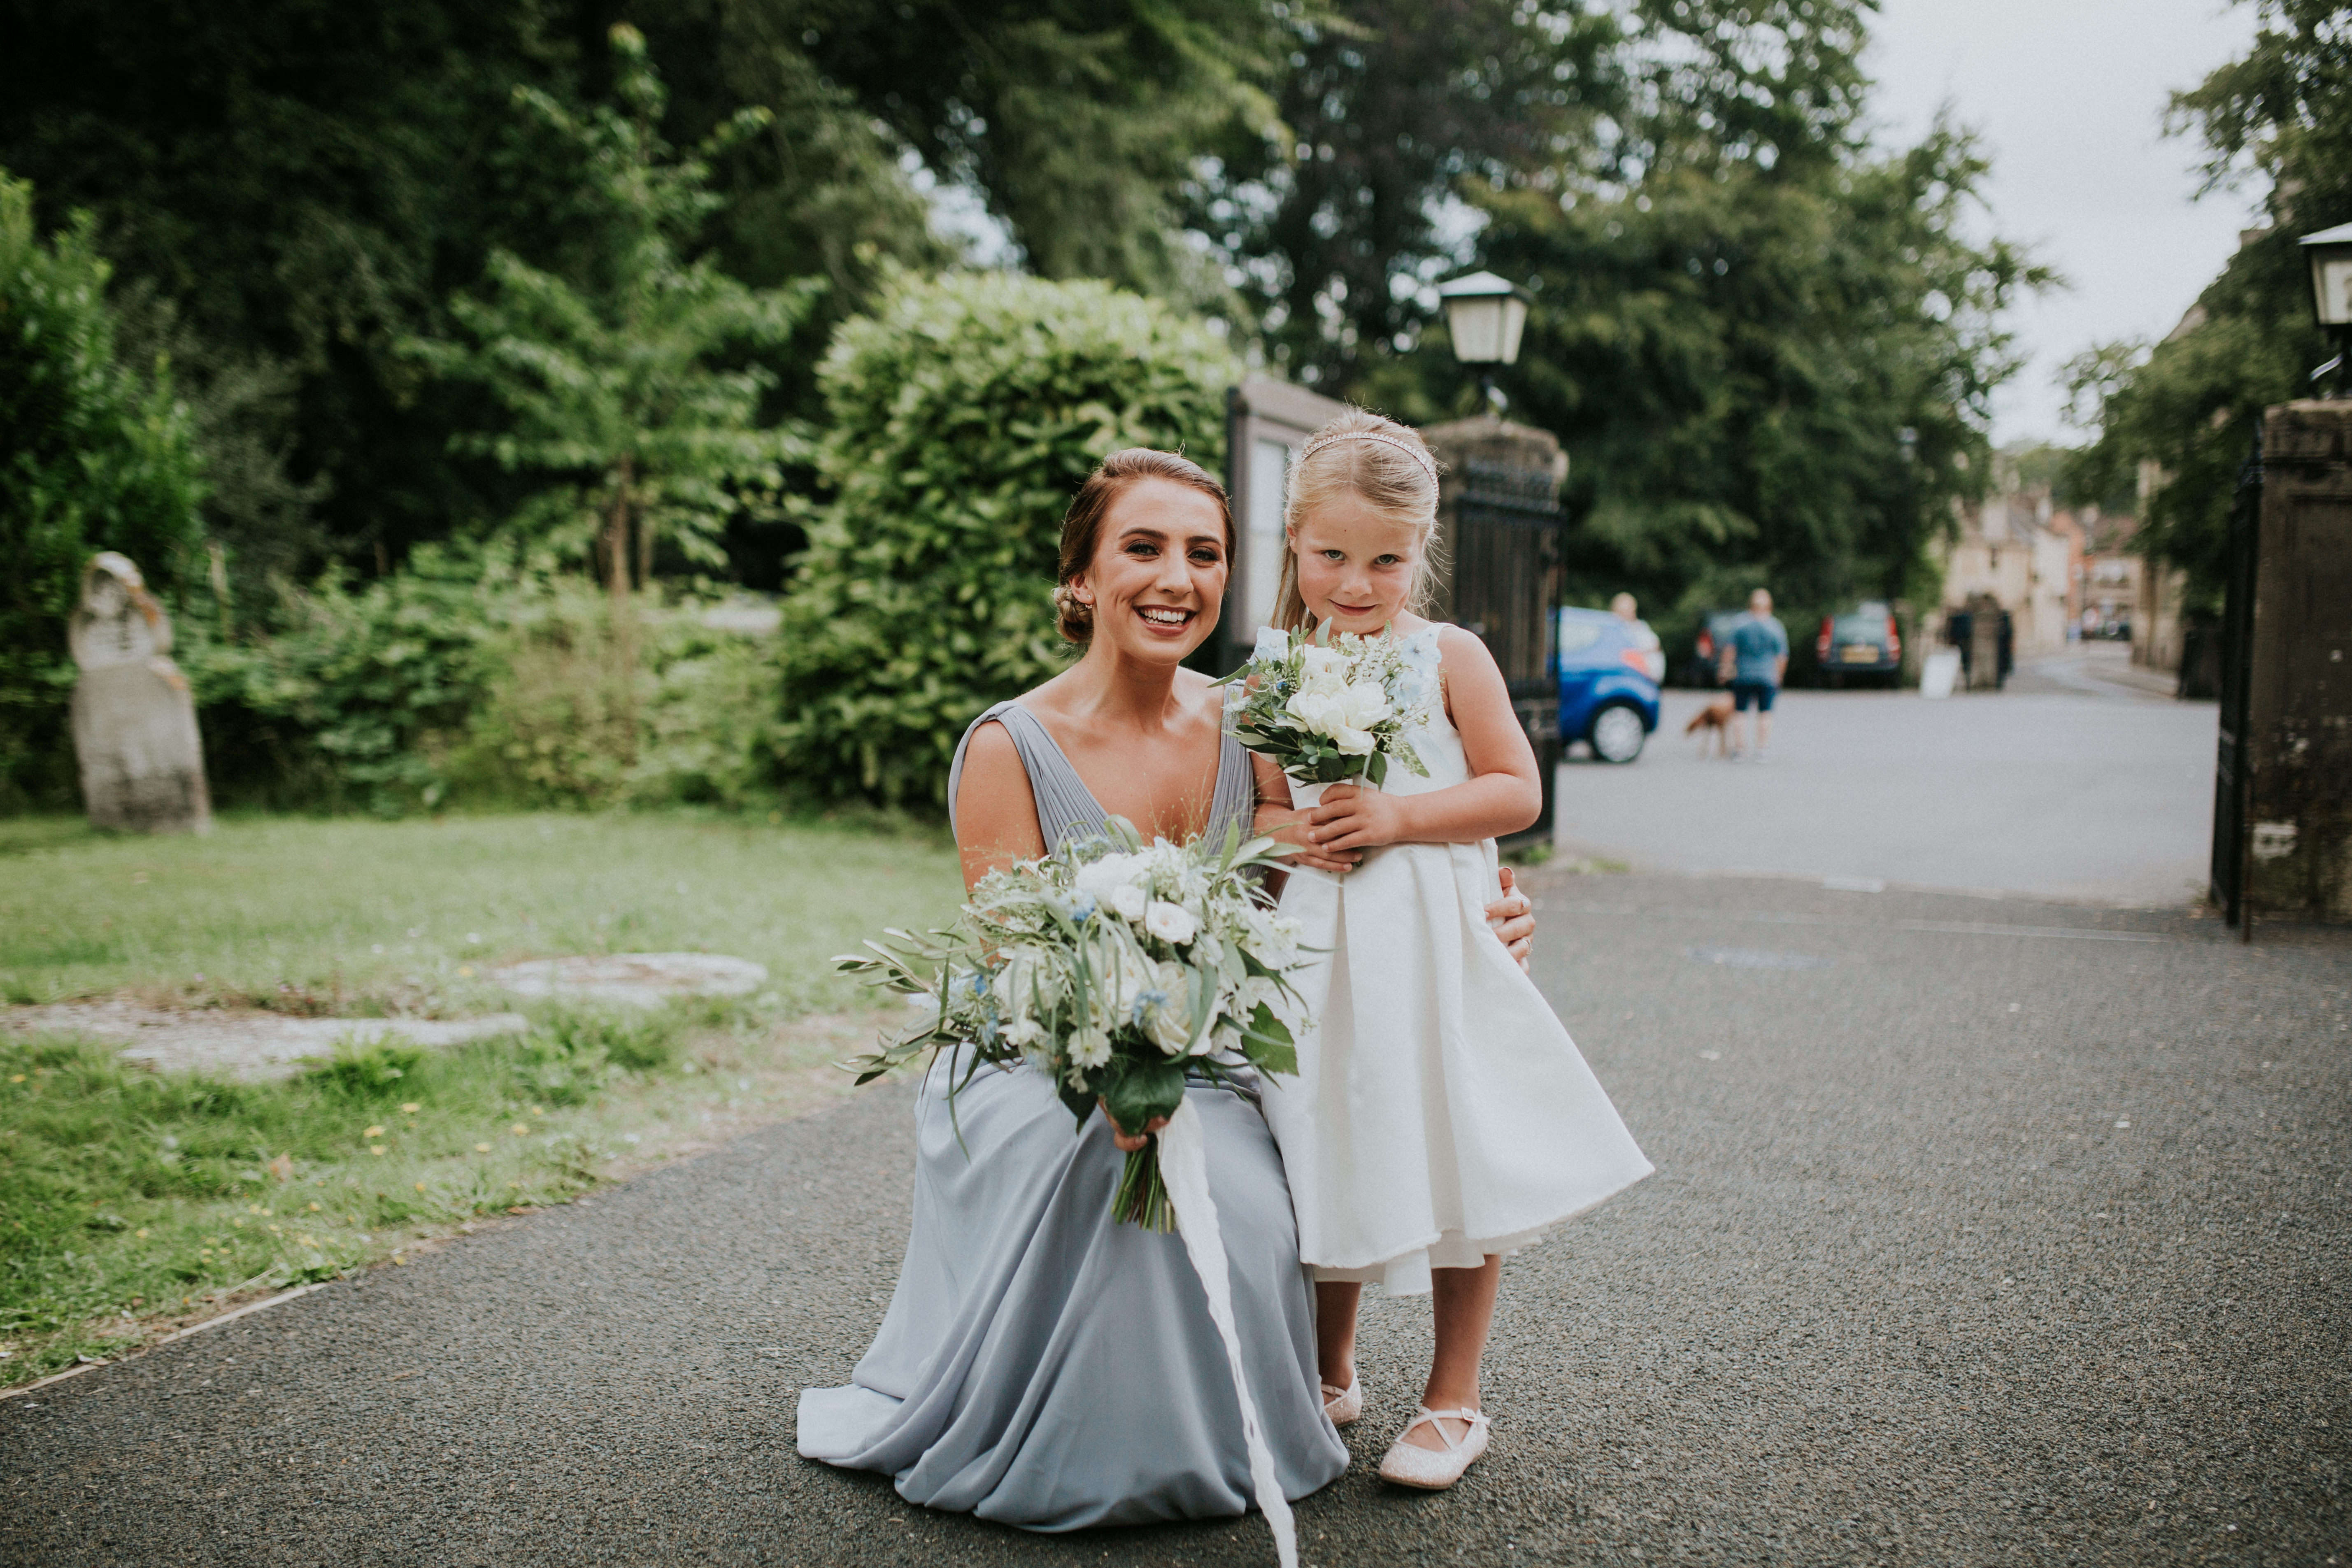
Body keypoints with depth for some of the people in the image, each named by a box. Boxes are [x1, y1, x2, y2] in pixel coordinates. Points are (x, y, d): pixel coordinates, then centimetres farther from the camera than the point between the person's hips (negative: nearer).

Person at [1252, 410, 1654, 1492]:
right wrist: (1294, 835, -12)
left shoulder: (1450, 658, -4)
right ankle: (1330, 1373, 33)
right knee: (1331, 1164, 11)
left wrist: (1398, 816, -17)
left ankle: (1453, 1399, 21)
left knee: (1457, 1166, 3)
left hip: (1436, 952, -2)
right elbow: (1254, 811, 10)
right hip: (1321, 955, 3)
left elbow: (1517, 792, -6)